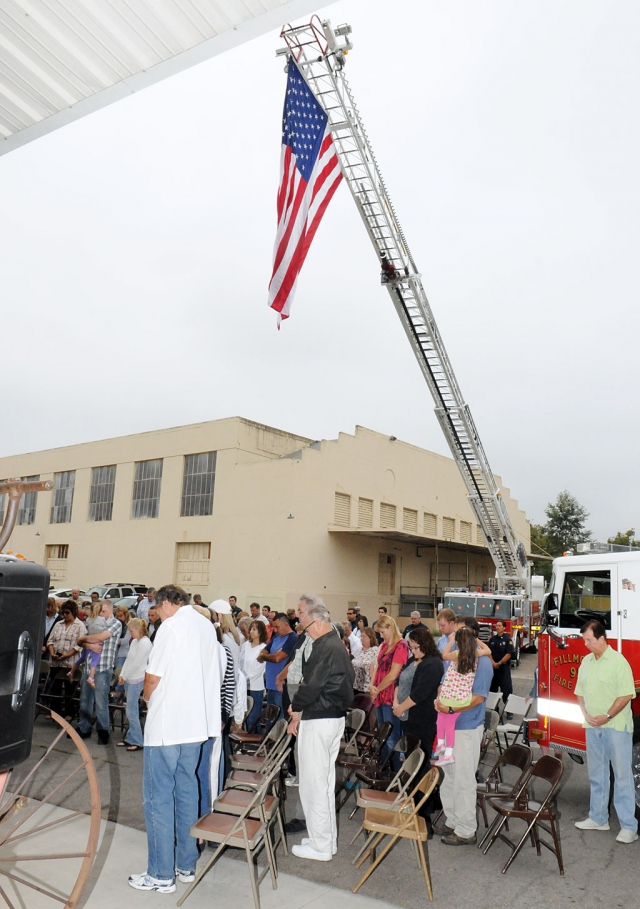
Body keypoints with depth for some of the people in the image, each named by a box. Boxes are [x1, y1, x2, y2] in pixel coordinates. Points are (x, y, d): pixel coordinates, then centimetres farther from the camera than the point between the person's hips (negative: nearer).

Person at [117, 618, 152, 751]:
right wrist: (122, 675, 5)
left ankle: (137, 742, 3)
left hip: (136, 680, -8)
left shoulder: (144, 643, -15)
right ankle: (130, 738, 19)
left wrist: (125, 676, -9)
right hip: (129, 679, 8)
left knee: (131, 712, -5)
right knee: (131, 711, 12)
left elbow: (136, 663, -17)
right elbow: (128, 659, 14)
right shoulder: (134, 641, 12)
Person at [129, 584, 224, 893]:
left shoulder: (171, 626, -13)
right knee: (186, 791, 17)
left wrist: (148, 696, 7)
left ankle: (161, 874, 13)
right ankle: (186, 865, 26)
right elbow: (216, 677, 13)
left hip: (167, 725, -7)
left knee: (158, 797, 4)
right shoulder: (207, 625, 9)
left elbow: (153, 676, -13)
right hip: (198, 723, 8)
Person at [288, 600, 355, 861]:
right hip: (336, 717, 10)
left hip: (318, 721, -10)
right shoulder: (338, 646, 10)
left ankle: (320, 846, 14)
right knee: (326, 781, 19)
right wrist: (300, 712, 9)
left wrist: (295, 707, -5)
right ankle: (329, 840, 31)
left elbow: (311, 685, -25)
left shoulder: (325, 648, -21)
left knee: (313, 783, 3)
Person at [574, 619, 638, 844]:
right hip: (592, 727, 7)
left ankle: (628, 826, 9)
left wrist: (607, 716, -18)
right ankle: (598, 818, 27)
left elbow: (626, 695, -15)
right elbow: (580, 692, 13)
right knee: (596, 774, 15)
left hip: (616, 727, -7)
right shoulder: (586, 661, 8)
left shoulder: (618, 661, -12)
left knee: (622, 775, 1)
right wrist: (586, 714, -2)